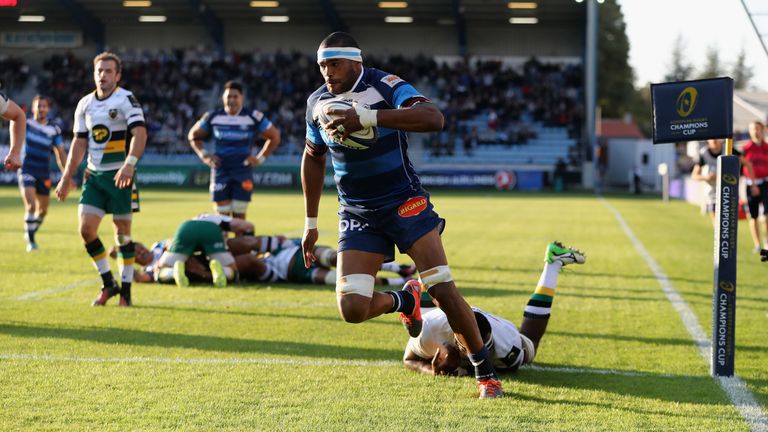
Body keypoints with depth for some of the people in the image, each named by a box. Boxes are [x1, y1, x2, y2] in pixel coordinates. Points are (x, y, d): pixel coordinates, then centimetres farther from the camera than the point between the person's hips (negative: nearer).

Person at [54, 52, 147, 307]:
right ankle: (108, 284, 10)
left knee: (122, 232, 0)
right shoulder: (85, 104, 9)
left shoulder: (126, 100, -9)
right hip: (93, 174, 5)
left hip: (119, 175, -5)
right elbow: (79, 143, 14)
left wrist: (129, 164, -36)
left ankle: (125, 290, 9)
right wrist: (66, 178, 12)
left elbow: (140, 133, -22)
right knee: (86, 229, -5)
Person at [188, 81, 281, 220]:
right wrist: (204, 155, 3)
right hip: (220, 170, 2)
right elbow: (194, 135, 16)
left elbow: (274, 136, 6)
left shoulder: (253, 117, -5)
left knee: (239, 214, -3)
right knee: (222, 214, 0)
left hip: (242, 170, -1)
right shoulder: (213, 117, 0)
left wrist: (260, 158, 0)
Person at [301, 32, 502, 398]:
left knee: (443, 290, -11)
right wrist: (310, 223, 16)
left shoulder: (386, 87, -17)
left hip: (405, 203, -4)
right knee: (352, 309, -12)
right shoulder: (318, 103, 0)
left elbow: (434, 119, -37)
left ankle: (486, 374, 6)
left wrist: (368, 117, -45)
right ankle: (405, 301, 22)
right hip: (358, 216, 4)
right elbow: (313, 158, 17)